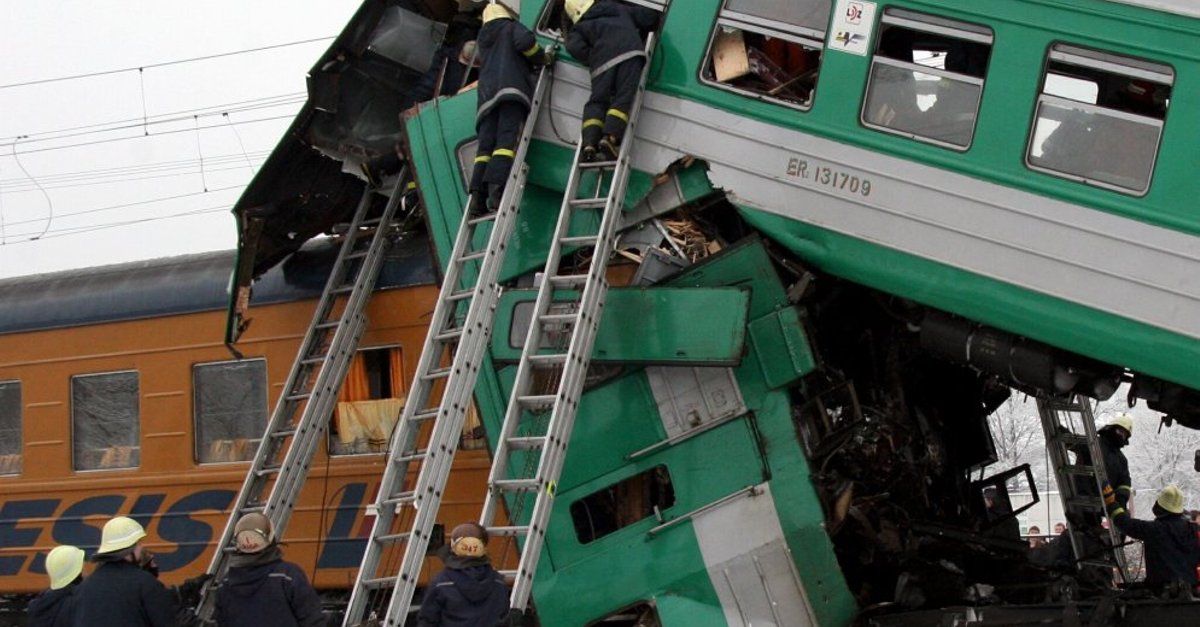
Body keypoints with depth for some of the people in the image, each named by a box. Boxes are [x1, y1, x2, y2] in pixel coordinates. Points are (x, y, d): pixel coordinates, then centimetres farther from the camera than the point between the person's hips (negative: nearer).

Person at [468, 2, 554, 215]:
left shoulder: (482, 39, 34)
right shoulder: (512, 27, 18)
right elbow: (525, 42, -3)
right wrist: (543, 58, 14)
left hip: (487, 90, 5)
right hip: (511, 87, -5)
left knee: (486, 144, -6)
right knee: (507, 139, -19)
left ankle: (477, 197, -23)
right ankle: (496, 191, -37)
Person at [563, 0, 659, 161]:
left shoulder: (579, 29, 25)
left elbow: (575, 47, 2)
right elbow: (650, 17, 34)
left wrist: (592, 60, 14)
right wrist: (639, 33, 52)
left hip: (603, 60, 0)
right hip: (629, 52, 0)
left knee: (597, 102, 6)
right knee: (624, 98, -9)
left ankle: (589, 144, -14)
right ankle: (610, 137, -29)